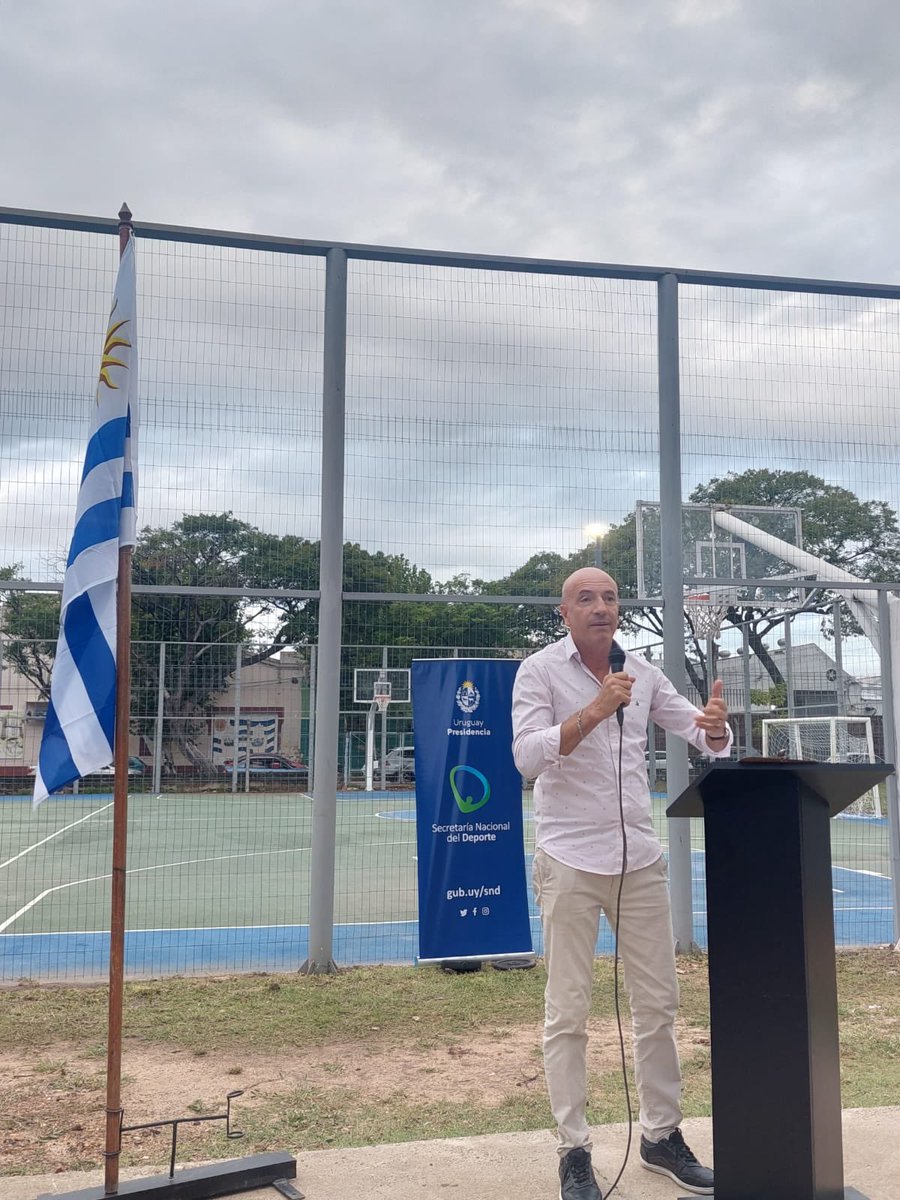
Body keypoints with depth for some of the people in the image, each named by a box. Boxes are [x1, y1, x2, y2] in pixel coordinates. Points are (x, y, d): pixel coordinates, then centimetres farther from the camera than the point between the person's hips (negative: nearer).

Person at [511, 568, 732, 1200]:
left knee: (659, 1003, 12)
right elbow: (527, 755, -18)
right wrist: (595, 710, -29)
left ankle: (663, 1135, 28)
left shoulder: (644, 672, 7)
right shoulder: (540, 670, -6)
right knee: (568, 1012, 2)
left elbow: (704, 738, 4)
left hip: (641, 856, 5)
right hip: (570, 857, -4)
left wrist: (715, 727, -21)